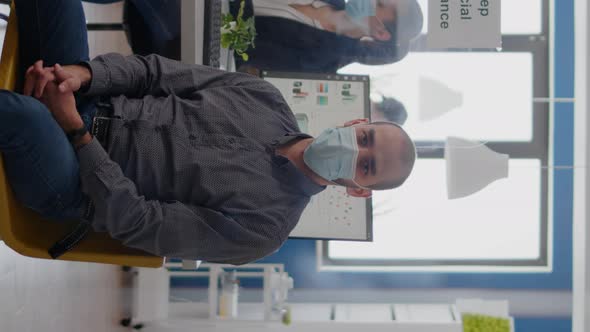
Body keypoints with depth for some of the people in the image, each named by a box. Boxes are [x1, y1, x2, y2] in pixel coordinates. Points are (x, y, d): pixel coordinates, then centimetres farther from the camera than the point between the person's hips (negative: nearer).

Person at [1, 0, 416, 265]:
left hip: (74, 182, -5)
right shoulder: (265, 97, 1)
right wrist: (82, 73, -17)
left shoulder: (263, 224, -15)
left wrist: (75, 131, -21)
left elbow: (138, 222, -18)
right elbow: (161, 72, 3)